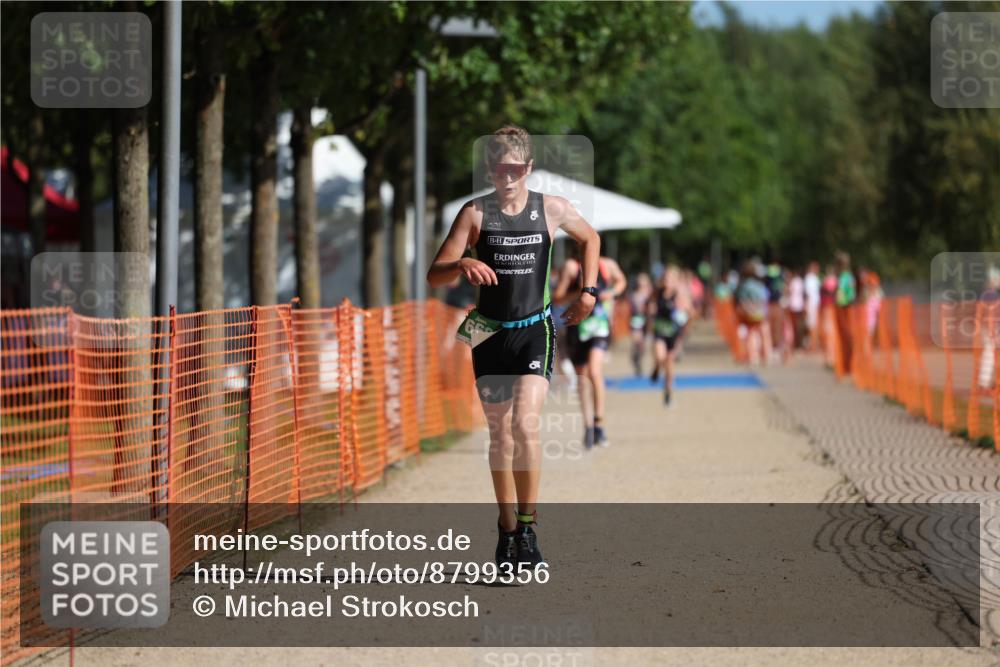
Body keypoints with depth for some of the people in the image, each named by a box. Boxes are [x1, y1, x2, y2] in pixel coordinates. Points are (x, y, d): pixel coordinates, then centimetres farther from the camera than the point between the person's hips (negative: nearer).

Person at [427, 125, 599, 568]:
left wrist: (589, 291, 10)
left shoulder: (552, 210, -1)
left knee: (525, 424, -18)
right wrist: (462, 265, -30)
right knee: (499, 434, 8)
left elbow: (590, 238, 20)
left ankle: (527, 529, -12)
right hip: (490, 333, 1)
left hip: (535, 330, -1)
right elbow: (434, 275, -9)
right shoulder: (475, 213, -4)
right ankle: (507, 529, 21)